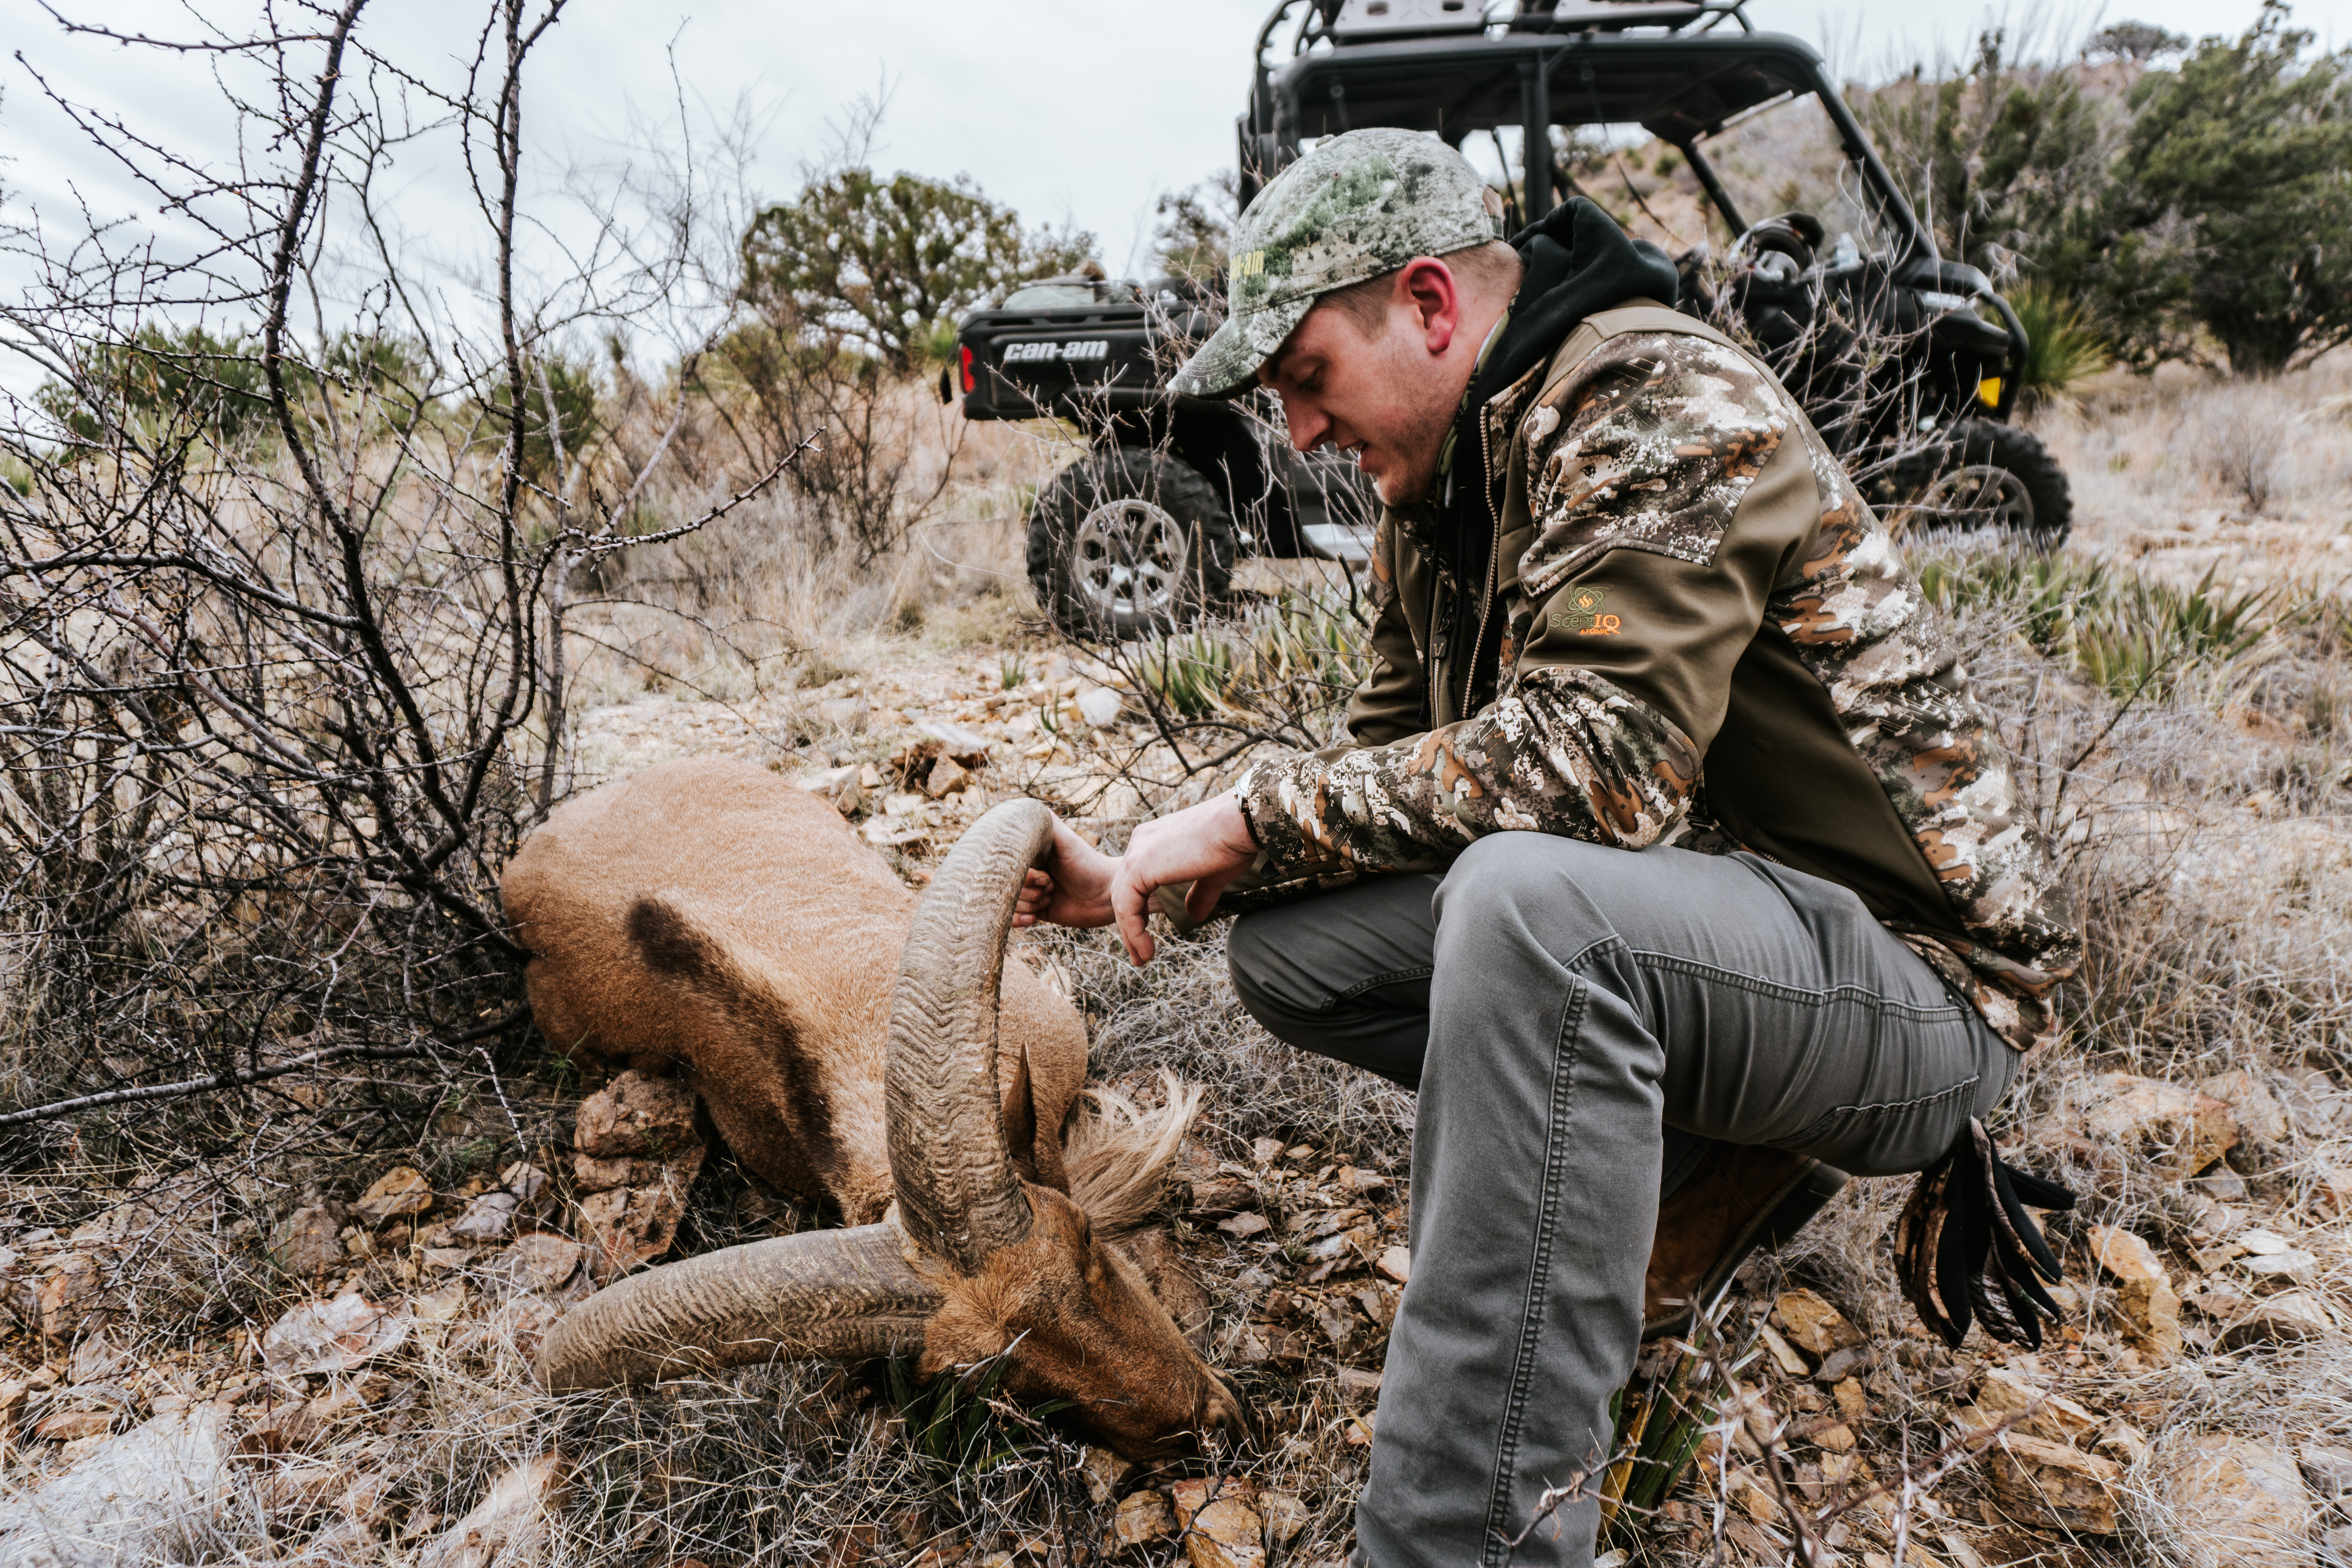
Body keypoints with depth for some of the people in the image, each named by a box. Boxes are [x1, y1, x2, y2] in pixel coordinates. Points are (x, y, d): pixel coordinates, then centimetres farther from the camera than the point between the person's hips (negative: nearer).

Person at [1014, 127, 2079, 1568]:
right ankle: (1695, 1148, 4)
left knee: (1530, 896, -36)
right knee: (1294, 947, -3)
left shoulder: (1662, 407, -18)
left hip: (1912, 965, -8)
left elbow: (1592, 759, -31)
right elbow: (1396, 766, 11)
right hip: (1644, 928, 8)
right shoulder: (1435, 491, 8)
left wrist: (1262, 814, -21)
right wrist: (1139, 885, 0)